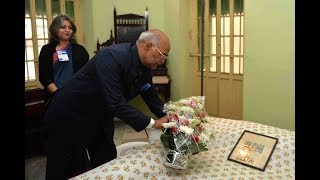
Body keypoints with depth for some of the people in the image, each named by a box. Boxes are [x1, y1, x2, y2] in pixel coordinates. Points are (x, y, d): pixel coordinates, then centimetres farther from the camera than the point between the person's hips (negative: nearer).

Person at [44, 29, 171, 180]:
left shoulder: (145, 68, -5)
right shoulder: (113, 57, -31)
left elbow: (152, 98, 7)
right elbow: (116, 104, -35)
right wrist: (152, 123, -30)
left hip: (100, 118, 8)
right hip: (70, 116, -8)